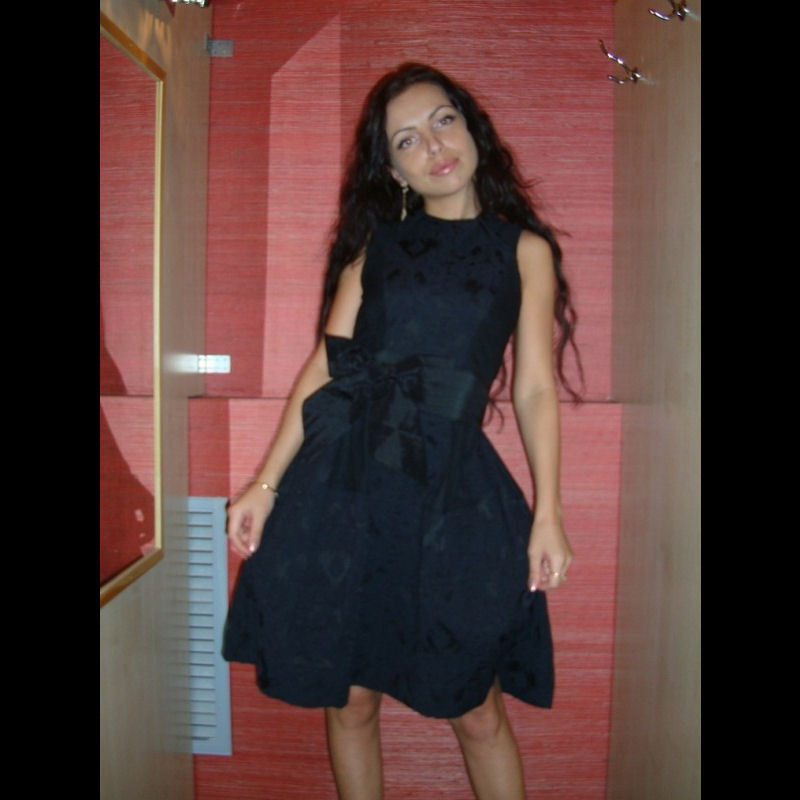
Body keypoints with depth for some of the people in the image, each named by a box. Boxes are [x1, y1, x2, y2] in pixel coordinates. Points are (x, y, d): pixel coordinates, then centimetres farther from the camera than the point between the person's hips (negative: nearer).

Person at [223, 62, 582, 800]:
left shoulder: (523, 249, 9)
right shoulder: (375, 243, 12)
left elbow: (535, 390, 4)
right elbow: (325, 365, 7)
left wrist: (547, 514, -4)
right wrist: (268, 483, 1)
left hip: (452, 489, -1)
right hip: (343, 477, 2)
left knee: (475, 712, 8)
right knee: (348, 700, 11)